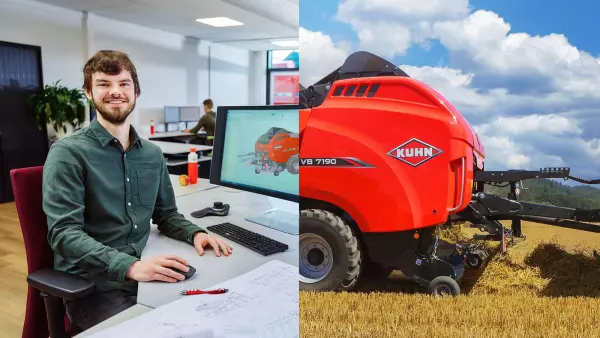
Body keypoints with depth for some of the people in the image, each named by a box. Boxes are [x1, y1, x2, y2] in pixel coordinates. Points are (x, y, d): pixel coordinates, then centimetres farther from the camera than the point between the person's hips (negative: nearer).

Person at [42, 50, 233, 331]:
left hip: (144, 277, 5)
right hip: (92, 287, -5)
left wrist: (195, 233, -4)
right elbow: (64, 233, -18)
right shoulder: (68, 152, -9)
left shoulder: (153, 154, 9)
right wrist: (130, 266, -31)